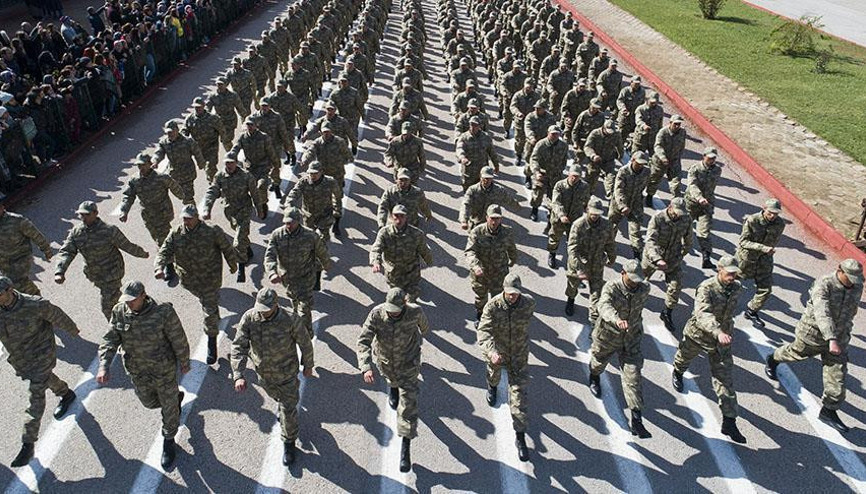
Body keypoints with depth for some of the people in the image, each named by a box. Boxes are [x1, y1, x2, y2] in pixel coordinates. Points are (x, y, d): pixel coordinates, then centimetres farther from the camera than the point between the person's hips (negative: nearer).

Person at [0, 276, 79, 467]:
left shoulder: (35, 305, -27)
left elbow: (56, 316, -9)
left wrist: (72, 330, 7)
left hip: (40, 356, -5)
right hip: (17, 358, 5)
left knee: (36, 396, -4)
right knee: (45, 379, 29)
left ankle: (28, 443, 4)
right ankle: (66, 394, 59)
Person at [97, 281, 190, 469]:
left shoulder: (163, 312, -27)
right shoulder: (120, 312, -14)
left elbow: (178, 339, -15)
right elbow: (110, 340, -13)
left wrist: (184, 363, -4)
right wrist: (104, 366, -27)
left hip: (164, 368, -4)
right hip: (137, 370, 5)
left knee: (168, 405, 14)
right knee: (149, 401, 26)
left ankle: (168, 441, 39)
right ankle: (177, 397, 57)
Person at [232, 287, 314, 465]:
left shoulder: (291, 320, -30)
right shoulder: (249, 318, -24)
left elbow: (305, 343, -13)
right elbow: (238, 347, -25)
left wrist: (308, 366, 0)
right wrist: (238, 375, -36)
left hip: (286, 372, -3)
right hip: (263, 372, 3)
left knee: (287, 410, 7)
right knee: (276, 396, 30)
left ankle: (288, 443, 31)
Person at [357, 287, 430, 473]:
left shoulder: (415, 312, -30)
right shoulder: (376, 314, -31)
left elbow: (423, 324, -4)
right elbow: (363, 341, -34)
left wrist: (421, 335, 19)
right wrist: (366, 367, -48)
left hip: (408, 364, -2)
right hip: (385, 362, 2)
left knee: (408, 403, -4)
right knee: (392, 379, 35)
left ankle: (405, 448, 3)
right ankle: (393, 387, 75)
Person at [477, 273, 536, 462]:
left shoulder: (529, 303, -19)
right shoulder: (492, 306, -27)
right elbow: (484, 332, -37)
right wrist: (491, 352, -54)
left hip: (519, 355, 0)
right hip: (497, 352, 0)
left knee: (518, 394, -3)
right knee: (494, 373, 31)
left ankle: (520, 437, 7)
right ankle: (492, 386, 71)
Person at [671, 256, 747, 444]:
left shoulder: (736, 288, -8)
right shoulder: (706, 288, -29)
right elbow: (703, 315, -44)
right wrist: (718, 332, -59)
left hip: (722, 339, 4)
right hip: (698, 334, -3)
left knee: (725, 378, -2)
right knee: (685, 356, 26)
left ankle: (729, 422, 0)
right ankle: (677, 373, 64)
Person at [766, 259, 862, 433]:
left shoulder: (858, 287, -6)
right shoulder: (823, 285, -28)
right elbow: (822, 313, -40)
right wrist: (832, 339, -49)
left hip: (839, 337, 5)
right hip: (813, 333, -5)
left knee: (837, 374, 1)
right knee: (797, 353, 20)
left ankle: (829, 410, 12)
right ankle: (773, 360, 53)